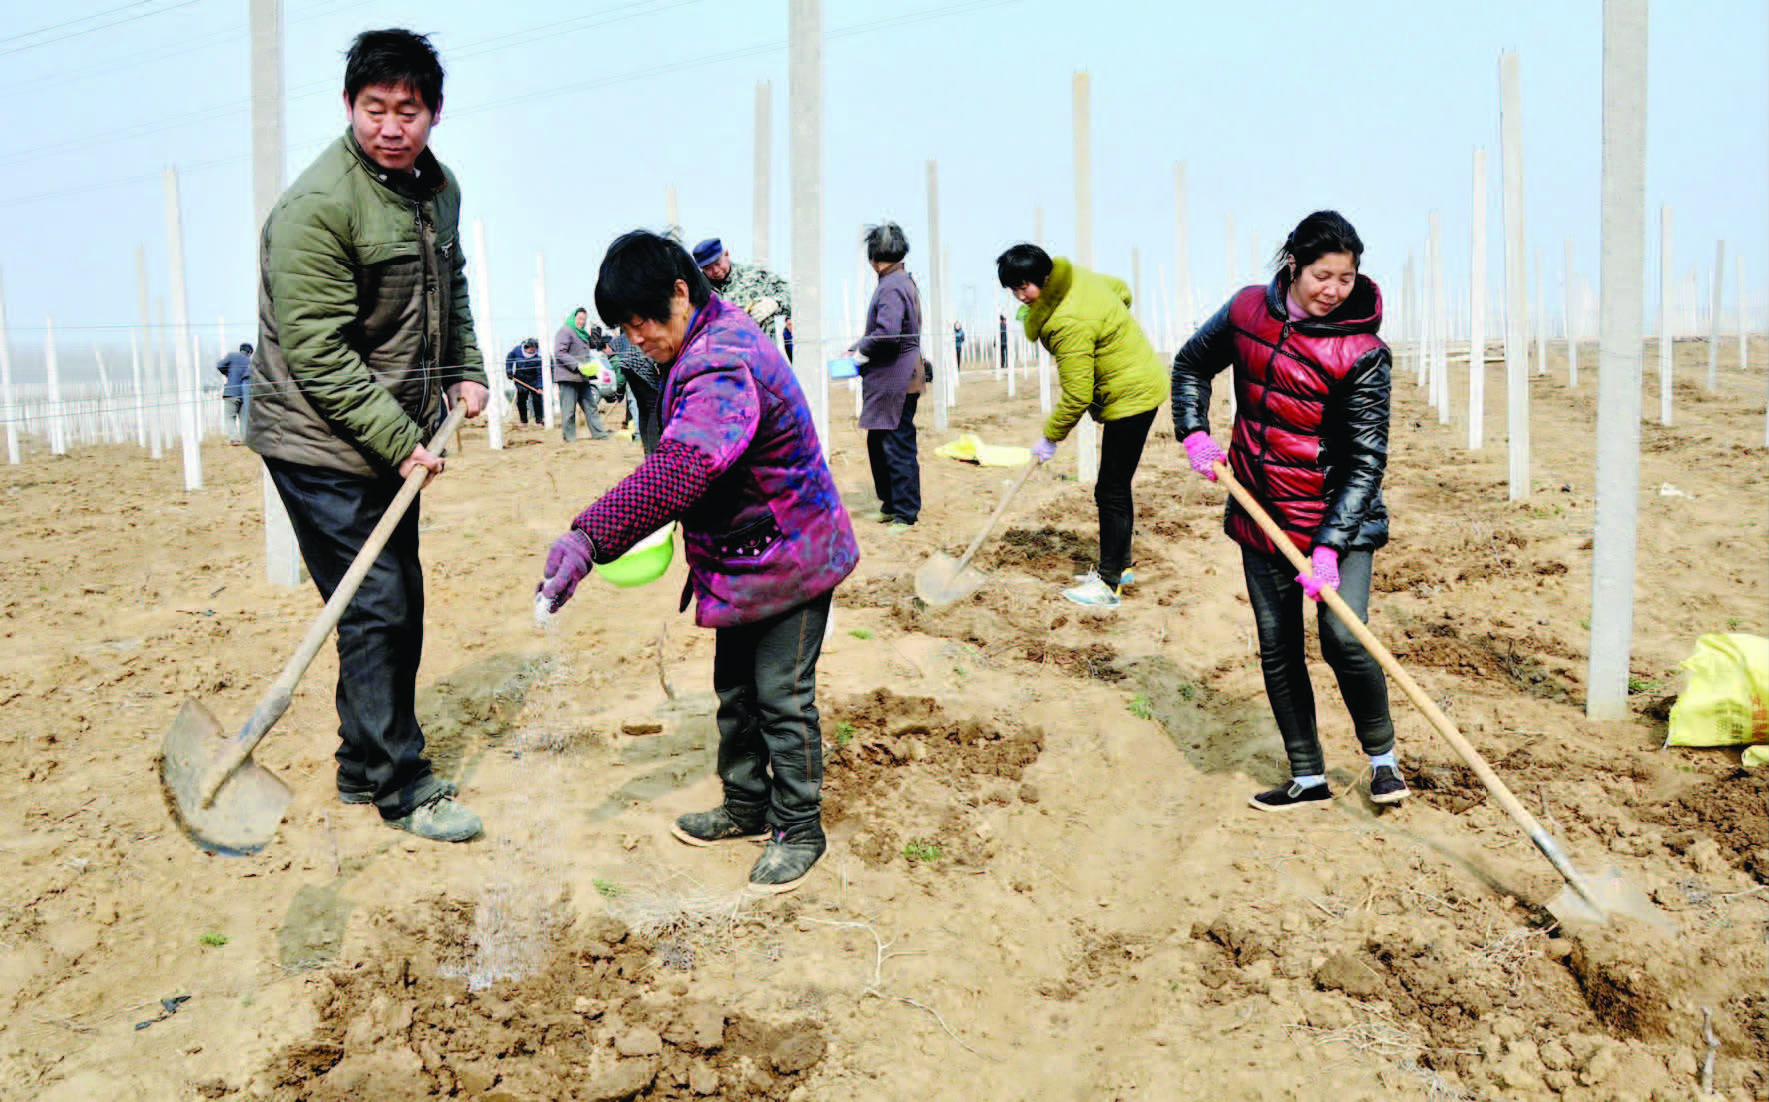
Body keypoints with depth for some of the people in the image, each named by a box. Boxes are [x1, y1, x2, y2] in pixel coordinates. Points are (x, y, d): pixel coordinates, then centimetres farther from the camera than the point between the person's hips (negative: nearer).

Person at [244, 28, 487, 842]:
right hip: (321, 442, -8)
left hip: (394, 438, 9)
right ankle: (399, 786, 10)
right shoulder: (316, 207, -20)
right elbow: (319, 355, -22)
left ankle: (364, 766, 31)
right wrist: (402, 441, -23)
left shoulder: (437, 187, 5)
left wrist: (466, 371, 8)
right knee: (375, 609, -5)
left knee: (399, 605, 15)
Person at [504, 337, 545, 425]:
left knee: (536, 399, -9)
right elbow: (509, 359, 9)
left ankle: (539, 420, -1)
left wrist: (539, 386, -24)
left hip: (533, 379, -2)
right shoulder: (517, 350, -9)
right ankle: (523, 421, 11)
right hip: (520, 379, 3)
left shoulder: (537, 357, -19)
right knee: (521, 400, 2)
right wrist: (509, 371, 1)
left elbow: (540, 373, -17)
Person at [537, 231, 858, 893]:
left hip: (788, 558, -10)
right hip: (742, 558, 10)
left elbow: (681, 467, -45)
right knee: (736, 690, 18)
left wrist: (591, 536, -52)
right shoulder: (713, 342, 6)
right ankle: (747, 806, 34)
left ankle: (799, 828, 15)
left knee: (782, 697, -1)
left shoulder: (723, 365, -28)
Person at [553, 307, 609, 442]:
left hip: (582, 377, 9)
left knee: (591, 405, 9)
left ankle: (598, 433, 14)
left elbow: (591, 346, 39)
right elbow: (559, 353, -18)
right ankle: (570, 437, 1)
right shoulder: (565, 331, -8)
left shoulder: (582, 334, 20)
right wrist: (577, 365, -22)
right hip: (568, 377, -9)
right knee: (569, 409, -4)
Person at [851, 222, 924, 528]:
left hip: (896, 380, -10)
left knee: (898, 447, -2)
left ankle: (905, 514, 6)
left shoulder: (892, 286, -17)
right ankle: (891, 504, 27)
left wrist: (862, 351, -11)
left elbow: (887, 334, -28)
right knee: (878, 443, 17)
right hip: (889, 380, 10)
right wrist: (858, 350, 13)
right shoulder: (904, 280, 15)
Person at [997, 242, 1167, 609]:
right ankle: (1120, 565, 31)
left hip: (1131, 397, -11)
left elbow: (1077, 396, -24)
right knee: (1115, 486, 19)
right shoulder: (1076, 276, 1)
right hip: (1138, 386, 11)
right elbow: (1122, 290, 20)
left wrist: (1050, 437, -11)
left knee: (1111, 492, -7)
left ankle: (1108, 584, -1)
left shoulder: (1069, 323, -28)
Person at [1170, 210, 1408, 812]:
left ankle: (1382, 757, 13)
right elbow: (1192, 363, 16)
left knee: (1344, 637, -15)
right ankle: (1308, 778, 22)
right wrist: (1194, 434, 2)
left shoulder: (1360, 351, -14)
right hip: (1263, 514, 4)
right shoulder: (1248, 310, -2)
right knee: (1277, 646, 8)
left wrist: (1329, 545, -23)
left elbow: (1367, 459, -16)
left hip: (1338, 516, -4)